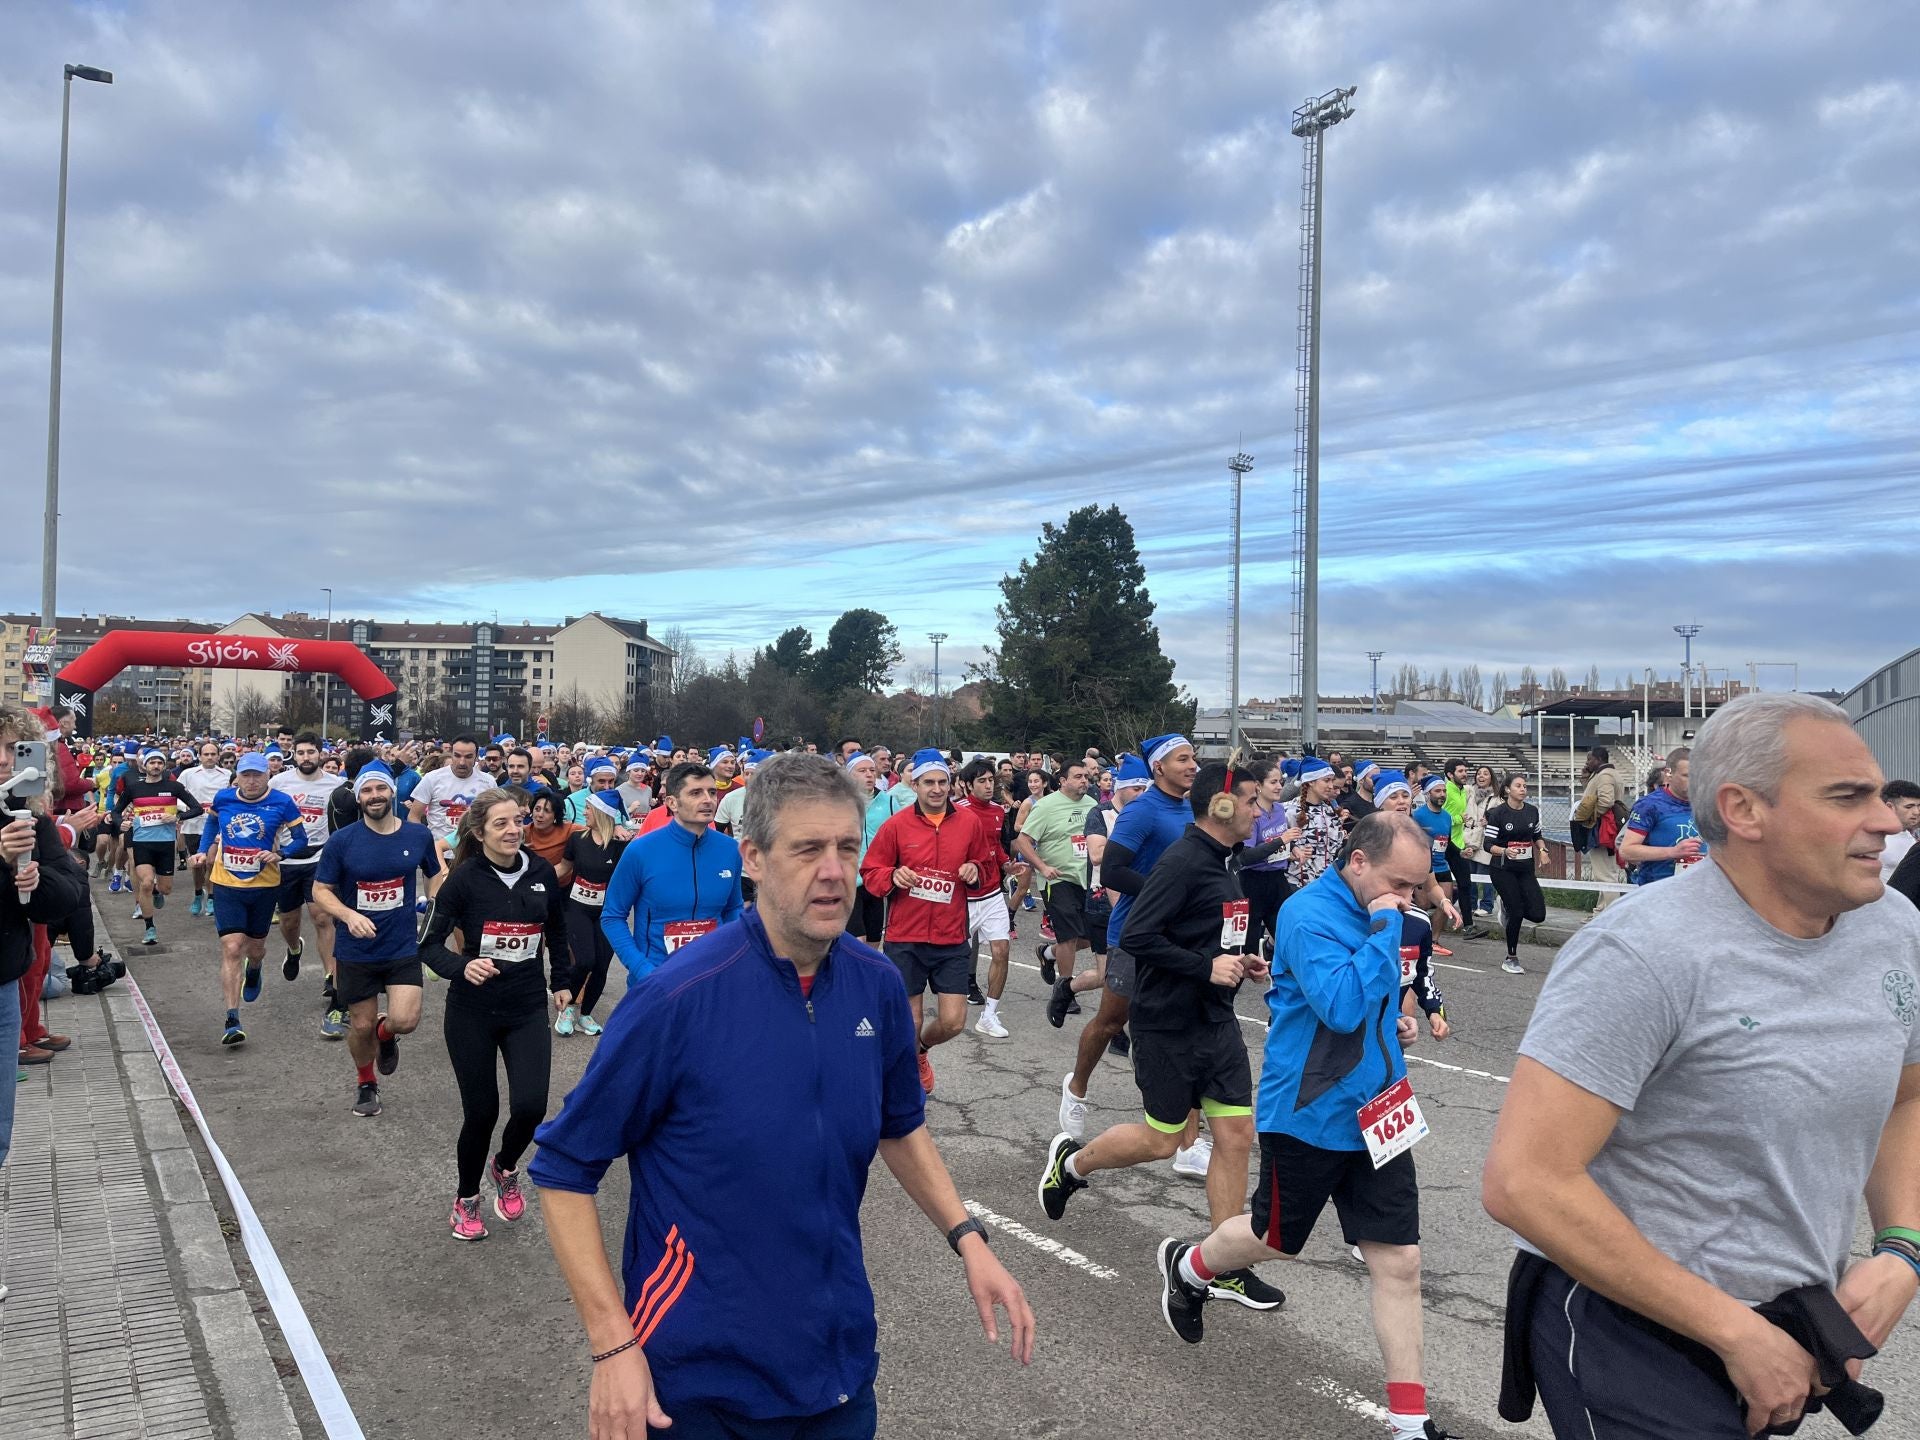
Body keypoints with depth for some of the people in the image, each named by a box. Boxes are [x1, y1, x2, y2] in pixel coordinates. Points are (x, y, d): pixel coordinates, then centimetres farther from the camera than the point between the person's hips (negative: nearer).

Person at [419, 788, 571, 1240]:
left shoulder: (542, 873, -1)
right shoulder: (464, 879, -11)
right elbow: (430, 945, -9)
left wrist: (562, 982, 16)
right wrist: (462, 967, -27)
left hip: (528, 1009, 2)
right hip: (473, 1011, -2)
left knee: (531, 1106, -9)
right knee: (481, 1111, 3)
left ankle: (505, 1168, 26)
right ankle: (466, 1200, 31)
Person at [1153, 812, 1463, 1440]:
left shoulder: (1374, 913, 5)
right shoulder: (1310, 915, -21)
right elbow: (1342, 1006, -33)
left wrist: (1392, 1020, 5)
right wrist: (1383, 929, -28)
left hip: (1375, 1115, 7)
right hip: (1308, 1118, -7)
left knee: (1398, 1259, 5)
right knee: (1276, 1239, 14)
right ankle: (1186, 1266, 44)